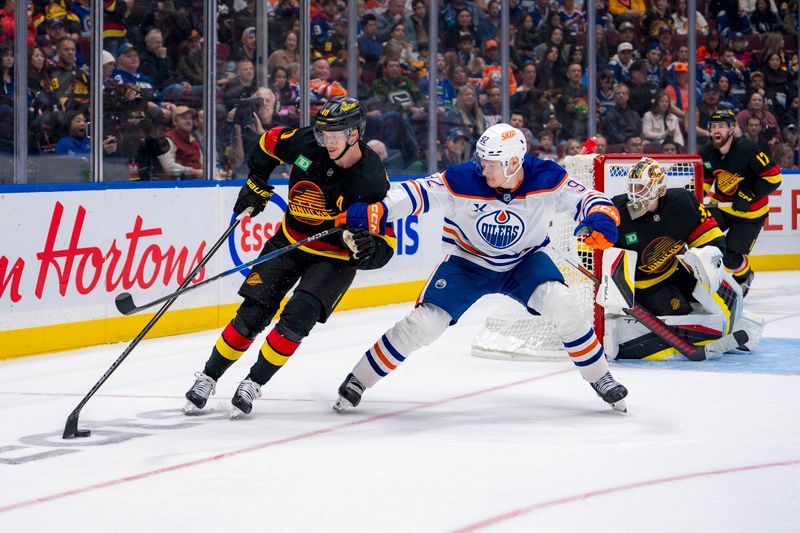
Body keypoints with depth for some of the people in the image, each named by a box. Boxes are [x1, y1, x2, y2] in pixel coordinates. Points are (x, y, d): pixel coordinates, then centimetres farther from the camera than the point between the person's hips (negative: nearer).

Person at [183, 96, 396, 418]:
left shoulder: (372, 181, -24)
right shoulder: (307, 143, -15)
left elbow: (386, 243, -20)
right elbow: (270, 141, 8)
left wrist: (369, 248, -42)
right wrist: (256, 185, 6)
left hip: (334, 258, -3)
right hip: (289, 242, 3)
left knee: (298, 318, -21)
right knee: (252, 314, -5)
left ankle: (253, 384, -6)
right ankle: (207, 378, 9)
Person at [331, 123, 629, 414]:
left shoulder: (547, 179, -23)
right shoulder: (463, 181, -27)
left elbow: (585, 198, -16)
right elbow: (415, 192, -25)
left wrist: (601, 218, -39)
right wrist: (374, 212, -39)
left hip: (524, 261, 1)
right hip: (467, 262, -1)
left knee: (561, 306, -24)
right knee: (423, 324, -13)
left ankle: (600, 379, -4)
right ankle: (357, 381, 4)